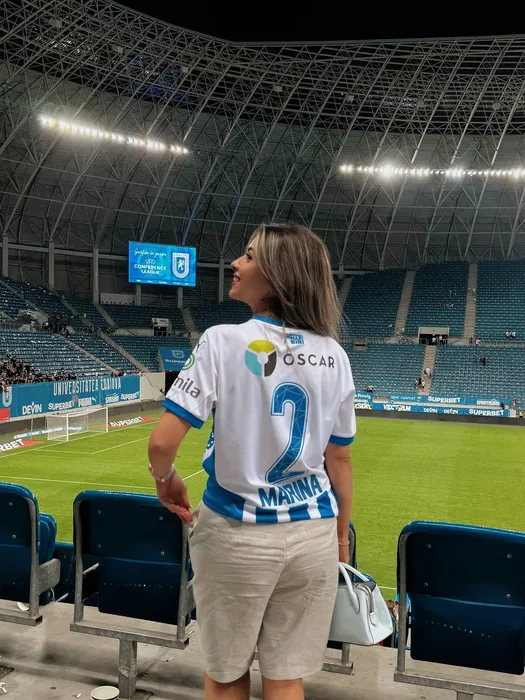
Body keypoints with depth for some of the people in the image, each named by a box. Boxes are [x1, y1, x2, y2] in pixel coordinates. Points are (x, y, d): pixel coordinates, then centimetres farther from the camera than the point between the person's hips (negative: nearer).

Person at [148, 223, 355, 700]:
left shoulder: (223, 341, -14)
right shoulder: (334, 355, -1)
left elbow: (162, 443, -18)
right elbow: (340, 460, 4)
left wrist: (167, 480, 3)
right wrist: (341, 535, 17)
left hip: (236, 533, -3)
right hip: (314, 534, 4)